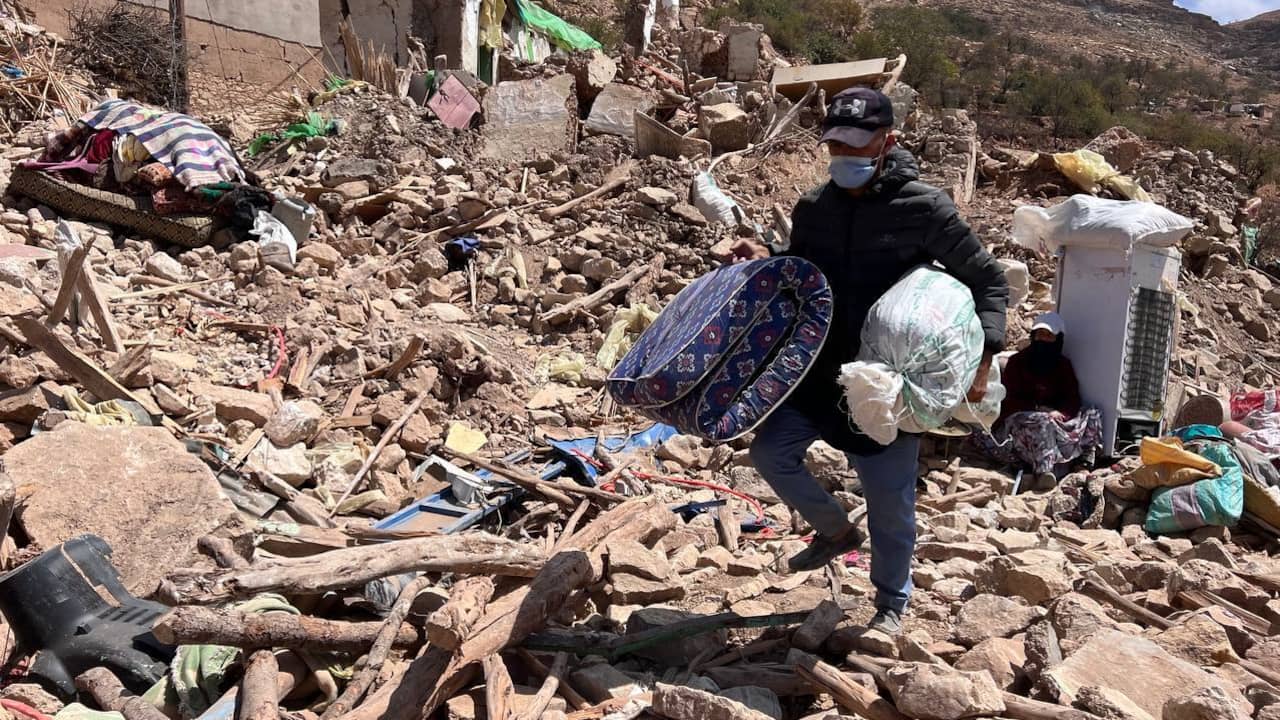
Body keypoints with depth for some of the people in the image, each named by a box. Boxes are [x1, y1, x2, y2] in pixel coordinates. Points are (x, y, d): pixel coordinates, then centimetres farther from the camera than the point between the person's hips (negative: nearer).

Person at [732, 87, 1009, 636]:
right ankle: (836, 531, 21)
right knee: (770, 449, -7)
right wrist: (765, 263, -4)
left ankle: (892, 600, 32)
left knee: (890, 500, 5)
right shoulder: (812, 209, 4)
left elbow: (988, 281, -4)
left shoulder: (923, 208, -10)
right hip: (821, 370, 4)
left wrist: (981, 357, -16)